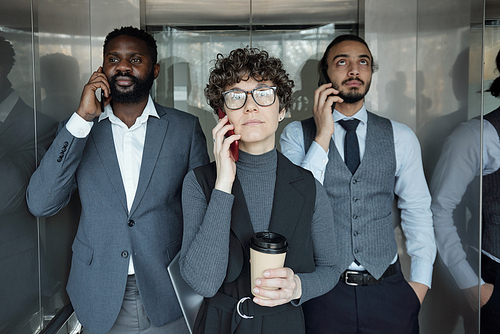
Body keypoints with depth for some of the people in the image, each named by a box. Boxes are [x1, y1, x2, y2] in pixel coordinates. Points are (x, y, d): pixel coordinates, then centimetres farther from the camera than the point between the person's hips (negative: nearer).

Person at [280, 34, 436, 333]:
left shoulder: (401, 137, 3)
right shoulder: (297, 135, -3)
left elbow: (418, 210, 7)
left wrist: (420, 281, 2)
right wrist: (322, 137, -18)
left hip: (388, 289, 2)